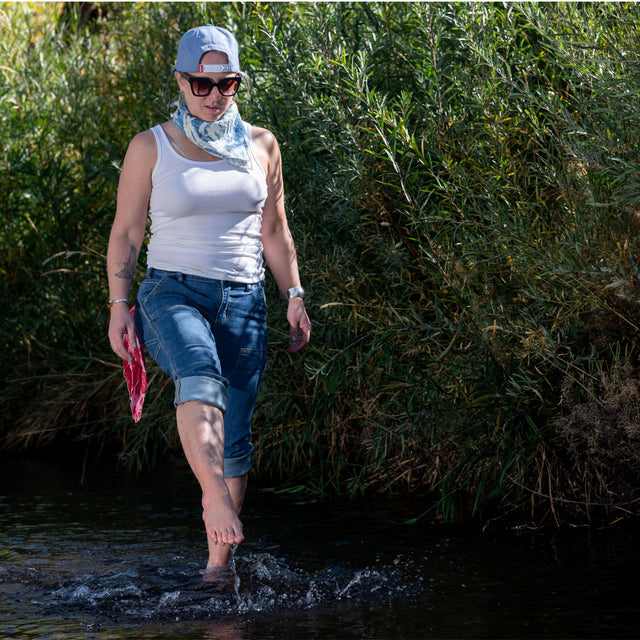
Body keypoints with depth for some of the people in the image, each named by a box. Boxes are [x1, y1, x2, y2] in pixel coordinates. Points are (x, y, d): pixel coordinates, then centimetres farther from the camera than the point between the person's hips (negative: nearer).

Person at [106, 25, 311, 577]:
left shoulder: (261, 146, 11)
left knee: (234, 438, -1)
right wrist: (119, 304, -3)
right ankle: (216, 501, -46)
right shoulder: (150, 148, 3)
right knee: (202, 378, -36)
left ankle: (218, 563, 8)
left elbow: (274, 231, 17)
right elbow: (126, 233, 5)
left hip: (243, 299, 3)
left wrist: (294, 295, 10)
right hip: (173, 292, -3)